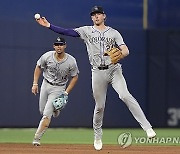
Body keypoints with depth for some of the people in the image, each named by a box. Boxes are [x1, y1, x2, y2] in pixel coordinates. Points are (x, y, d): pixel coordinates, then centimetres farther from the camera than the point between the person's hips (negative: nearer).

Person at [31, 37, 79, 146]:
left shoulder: (71, 62, -20)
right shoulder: (47, 56, -15)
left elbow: (75, 77, -7)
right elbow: (39, 68, 3)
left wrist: (66, 92, -12)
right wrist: (35, 84, -4)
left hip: (58, 88, -4)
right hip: (46, 84, 4)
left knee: (47, 114, -13)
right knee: (42, 111, 15)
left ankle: (37, 139, -8)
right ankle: (55, 108, 49)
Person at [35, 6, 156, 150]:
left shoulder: (113, 33, 9)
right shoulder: (87, 31, 11)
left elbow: (126, 50, -1)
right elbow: (68, 32, 1)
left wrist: (119, 55, -25)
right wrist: (49, 25, -11)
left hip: (114, 69, -1)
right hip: (98, 72, 1)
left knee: (125, 95, -22)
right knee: (99, 106, 5)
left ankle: (147, 127, -25)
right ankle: (97, 136, 26)